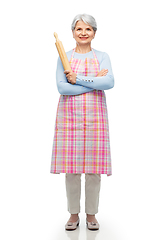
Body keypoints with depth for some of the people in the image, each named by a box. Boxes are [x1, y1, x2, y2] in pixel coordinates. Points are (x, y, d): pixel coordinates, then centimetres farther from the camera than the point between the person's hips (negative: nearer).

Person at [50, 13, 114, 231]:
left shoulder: (102, 57, 8)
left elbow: (109, 82, -10)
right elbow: (62, 87, -7)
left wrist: (78, 79, -13)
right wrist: (94, 82, -9)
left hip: (95, 116, 0)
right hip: (69, 116, 0)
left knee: (94, 167, 3)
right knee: (71, 167, 3)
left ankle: (91, 214, 22)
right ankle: (74, 214, 21)